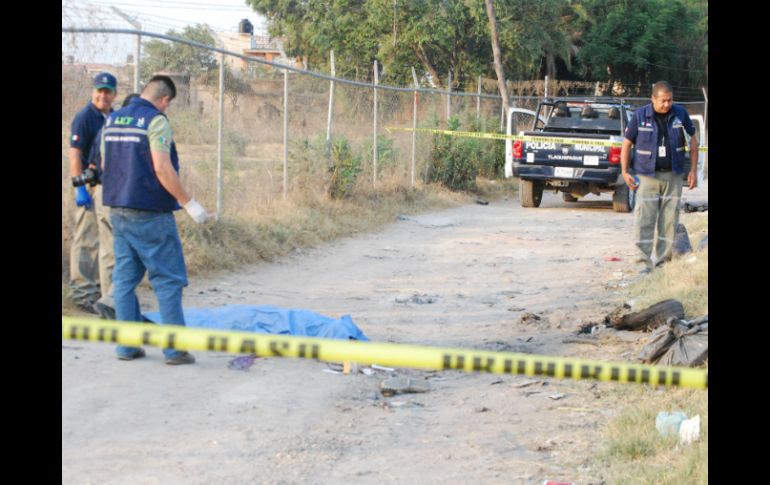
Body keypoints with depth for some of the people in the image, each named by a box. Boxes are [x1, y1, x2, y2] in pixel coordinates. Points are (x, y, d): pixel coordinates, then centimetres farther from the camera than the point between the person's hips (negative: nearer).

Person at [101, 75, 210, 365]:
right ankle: (175, 349, -1)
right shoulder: (155, 121, -12)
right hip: (150, 213, -7)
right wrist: (189, 203, -13)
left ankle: (127, 346, 11)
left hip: (118, 210, 7)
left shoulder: (112, 120, 10)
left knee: (125, 278, 10)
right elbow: (162, 169, -19)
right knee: (168, 280, 0)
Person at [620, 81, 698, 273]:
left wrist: (693, 170, 5)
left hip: (673, 176, 2)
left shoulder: (680, 113, 1)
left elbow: (693, 140, 10)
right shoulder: (640, 116, -4)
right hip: (647, 176, -2)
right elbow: (627, 144, 4)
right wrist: (625, 172, -2)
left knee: (669, 219, 5)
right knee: (644, 219, -9)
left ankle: (664, 260, 13)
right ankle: (646, 261, -7)